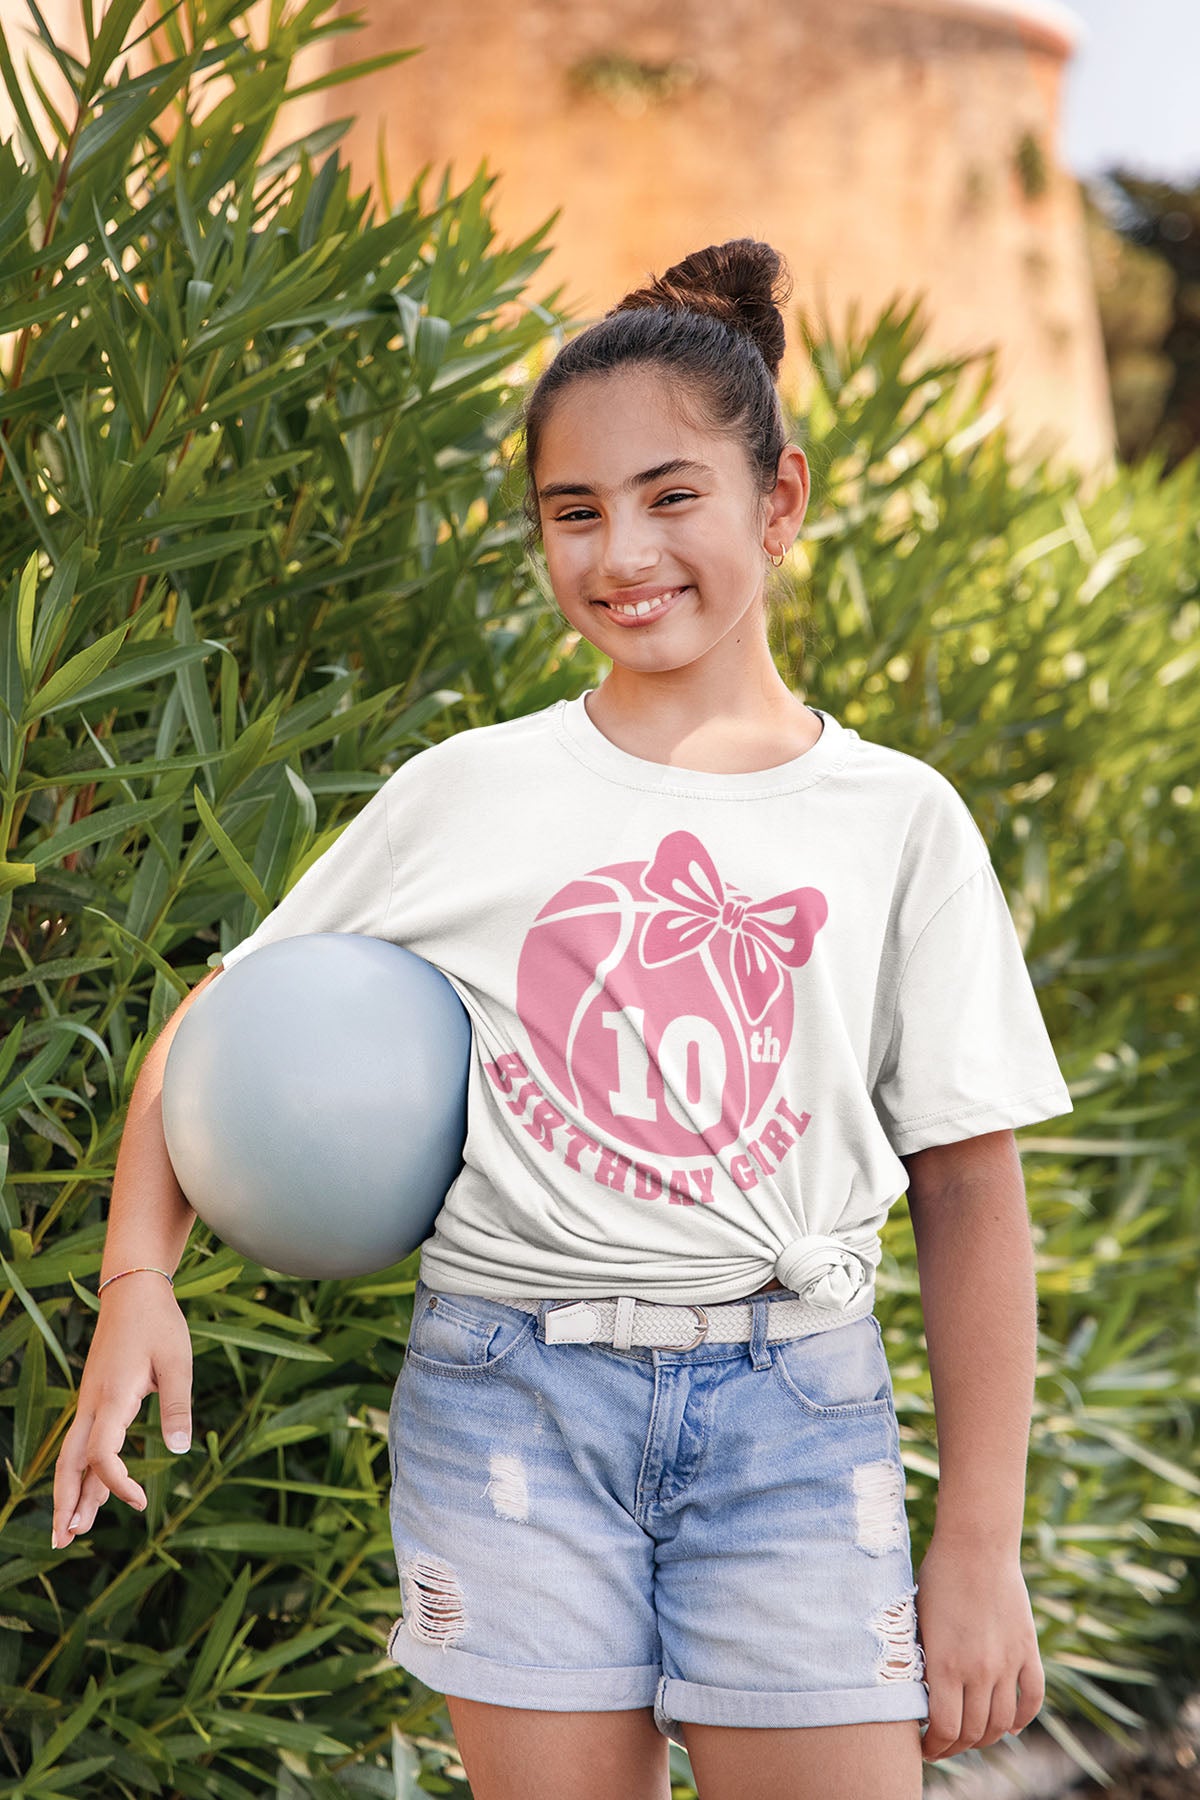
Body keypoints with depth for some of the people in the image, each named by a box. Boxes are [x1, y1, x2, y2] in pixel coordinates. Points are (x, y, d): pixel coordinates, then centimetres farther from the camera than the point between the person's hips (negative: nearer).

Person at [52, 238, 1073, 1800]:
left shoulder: (895, 819, 3)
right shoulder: (466, 796, 3)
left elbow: (970, 1195, 3)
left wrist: (982, 1543, 0)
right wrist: (138, 1282, -6)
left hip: (791, 1398, 0)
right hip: (511, 1390, 0)